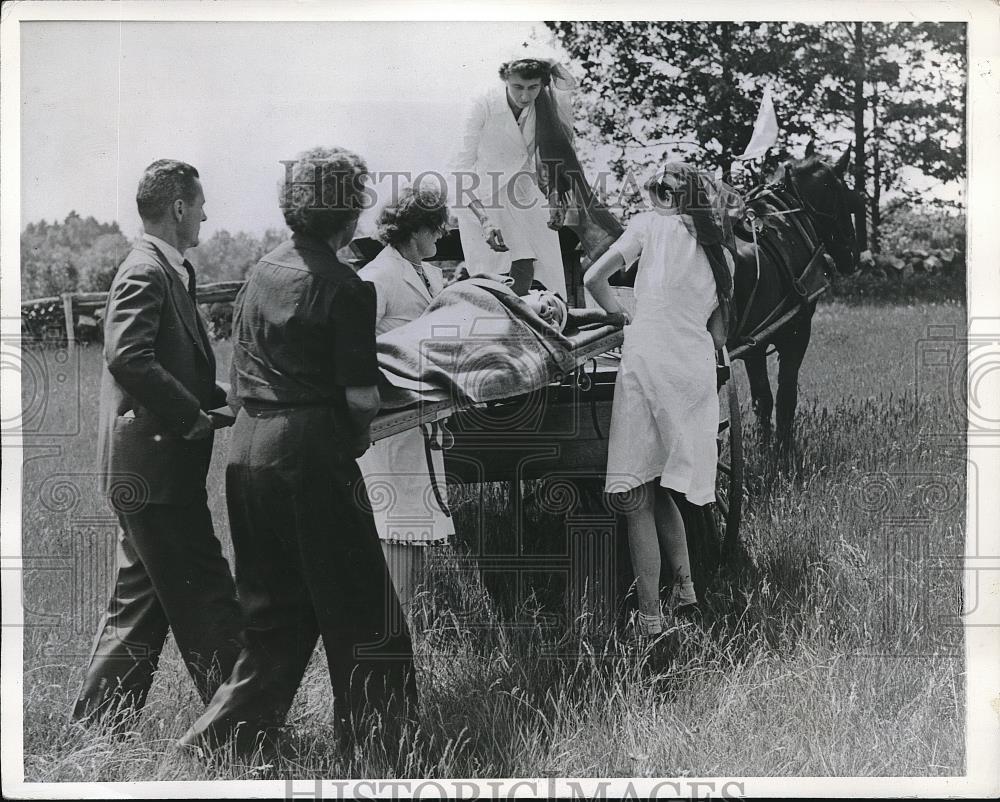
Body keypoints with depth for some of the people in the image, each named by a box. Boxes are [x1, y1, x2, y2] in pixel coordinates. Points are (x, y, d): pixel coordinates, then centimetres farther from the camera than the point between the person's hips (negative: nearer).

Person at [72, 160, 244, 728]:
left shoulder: (170, 273, 18)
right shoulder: (146, 273, -13)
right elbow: (128, 357, -26)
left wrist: (221, 399, 7)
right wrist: (192, 416, -19)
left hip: (148, 469, 10)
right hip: (157, 466, -10)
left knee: (143, 601, 15)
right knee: (207, 596, -5)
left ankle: (96, 724, 22)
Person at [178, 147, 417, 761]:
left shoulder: (261, 273, 11)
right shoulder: (345, 288, -11)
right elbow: (360, 396, -13)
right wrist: (360, 432, 5)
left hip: (248, 452, 8)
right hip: (312, 460, -7)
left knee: (274, 615, 17)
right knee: (361, 613, 6)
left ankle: (225, 735, 16)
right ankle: (373, 747, 14)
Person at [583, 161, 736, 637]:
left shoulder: (651, 225, 5)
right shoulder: (720, 254, 18)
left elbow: (594, 279, 2)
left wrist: (622, 315, 18)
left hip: (649, 361, -5)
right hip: (697, 370, 5)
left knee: (638, 497, -1)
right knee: (663, 491, 20)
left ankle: (650, 616, -4)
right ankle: (684, 584, 8)